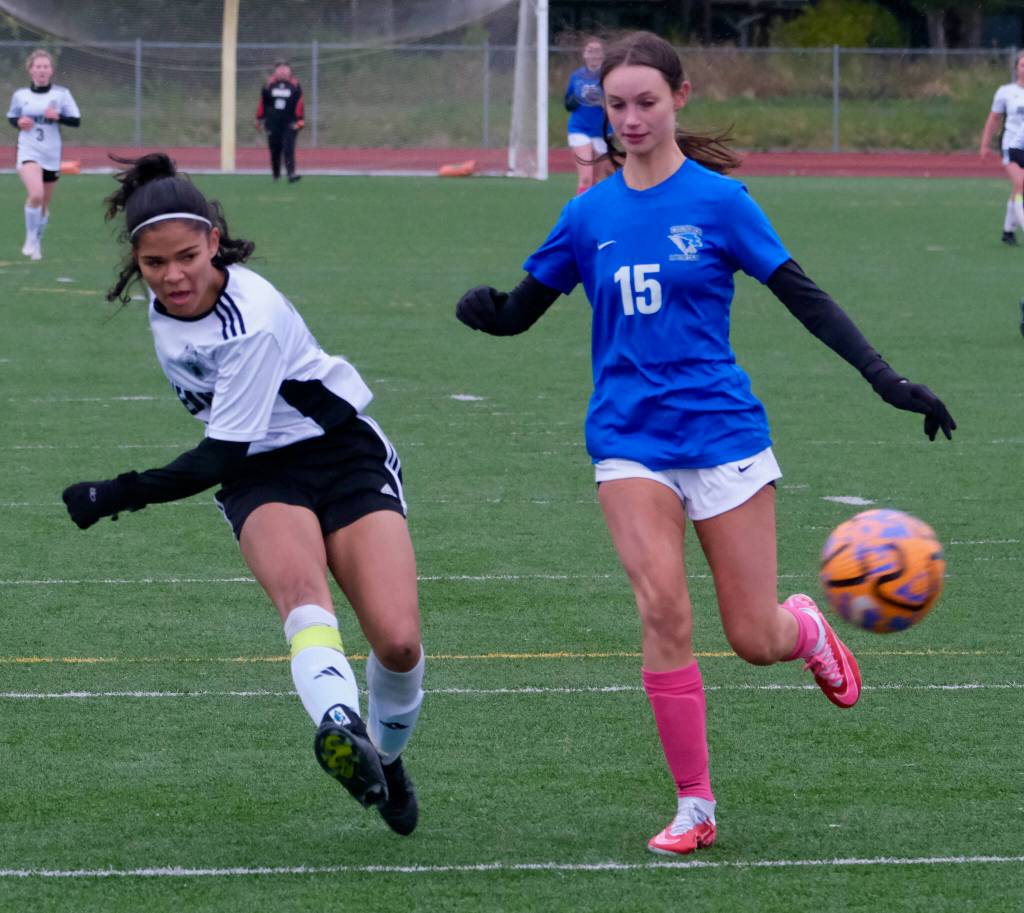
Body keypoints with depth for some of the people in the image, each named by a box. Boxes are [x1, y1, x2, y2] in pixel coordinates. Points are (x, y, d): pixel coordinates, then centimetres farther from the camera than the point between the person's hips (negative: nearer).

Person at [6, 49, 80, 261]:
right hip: (28, 153, -2)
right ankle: (30, 239, -10)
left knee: (44, 203, 11)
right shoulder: (20, 95, 2)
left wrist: (58, 116, -19)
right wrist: (19, 122, -6)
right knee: (35, 194, -26)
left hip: (51, 155, 2)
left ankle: (37, 242, 33)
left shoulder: (61, 94, 0)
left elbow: (76, 120, 0)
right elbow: (11, 117, 17)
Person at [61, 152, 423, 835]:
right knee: (300, 587, -32)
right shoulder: (162, 303, -4)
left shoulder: (254, 318, -26)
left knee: (398, 643, -19)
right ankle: (341, 726, -59)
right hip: (263, 481, 4)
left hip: (345, 456, -4)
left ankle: (387, 759, 14)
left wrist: (118, 495, -19)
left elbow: (221, 456, -22)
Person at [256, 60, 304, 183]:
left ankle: (291, 174, -19)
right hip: (273, 123, 2)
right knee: (275, 150, 7)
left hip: (289, 123, -2)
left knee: (288, 149, -12)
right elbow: (262, 103, 9)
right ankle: (275, 174, 23)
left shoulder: (295, 86, 0)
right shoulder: (269, 86, 3)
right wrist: (260, 119, 10)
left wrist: (300, 121, -6)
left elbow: (299, 104, 0)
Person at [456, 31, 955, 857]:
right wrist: (486, 310, -14)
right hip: (630, 439, 2)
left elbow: (803, 296, -3)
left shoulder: (717, 199, -4)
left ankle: (806, 626, 38)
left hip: (722, 430, -2)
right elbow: (521, 311, 10)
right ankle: (695, 807, -5)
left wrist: (888, 380, -10)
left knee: (757, 639, -1)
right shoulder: (589, 214, 5)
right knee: (663, 612, -17)